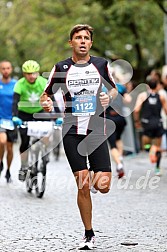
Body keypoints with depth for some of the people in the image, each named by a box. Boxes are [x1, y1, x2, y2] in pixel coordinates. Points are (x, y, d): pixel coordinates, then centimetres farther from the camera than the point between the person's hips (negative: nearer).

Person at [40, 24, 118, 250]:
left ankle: (96, 176, 29)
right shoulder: (61, 68, 2)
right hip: (72, 132, -1)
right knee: (83, 187, -5)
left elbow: (114, 89, 18)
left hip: (97, 131, 1)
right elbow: (46, 94, 11)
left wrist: (109, 97, -5)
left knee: (103, 186, -9)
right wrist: (46, 103, -12)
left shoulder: (101, 64, 5)